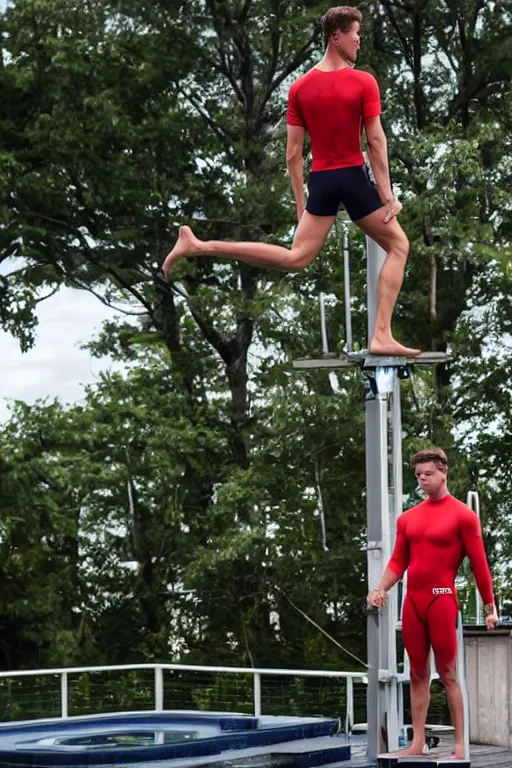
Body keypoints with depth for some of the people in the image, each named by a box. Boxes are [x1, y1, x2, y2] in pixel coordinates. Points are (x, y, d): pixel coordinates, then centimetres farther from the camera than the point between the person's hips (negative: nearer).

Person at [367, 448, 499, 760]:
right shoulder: (408, 518, 12)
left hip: (442, 600, -5)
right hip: (412, 602, 5)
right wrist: (382, 589, -2)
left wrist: (490, 607, -5)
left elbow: (479, 563, -4)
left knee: (447, 673, -4)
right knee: (418, 674, 8)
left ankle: (460, 745, 0)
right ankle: (418, 743, 11)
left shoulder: (462, 515, -3)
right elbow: (398, 561, 14)